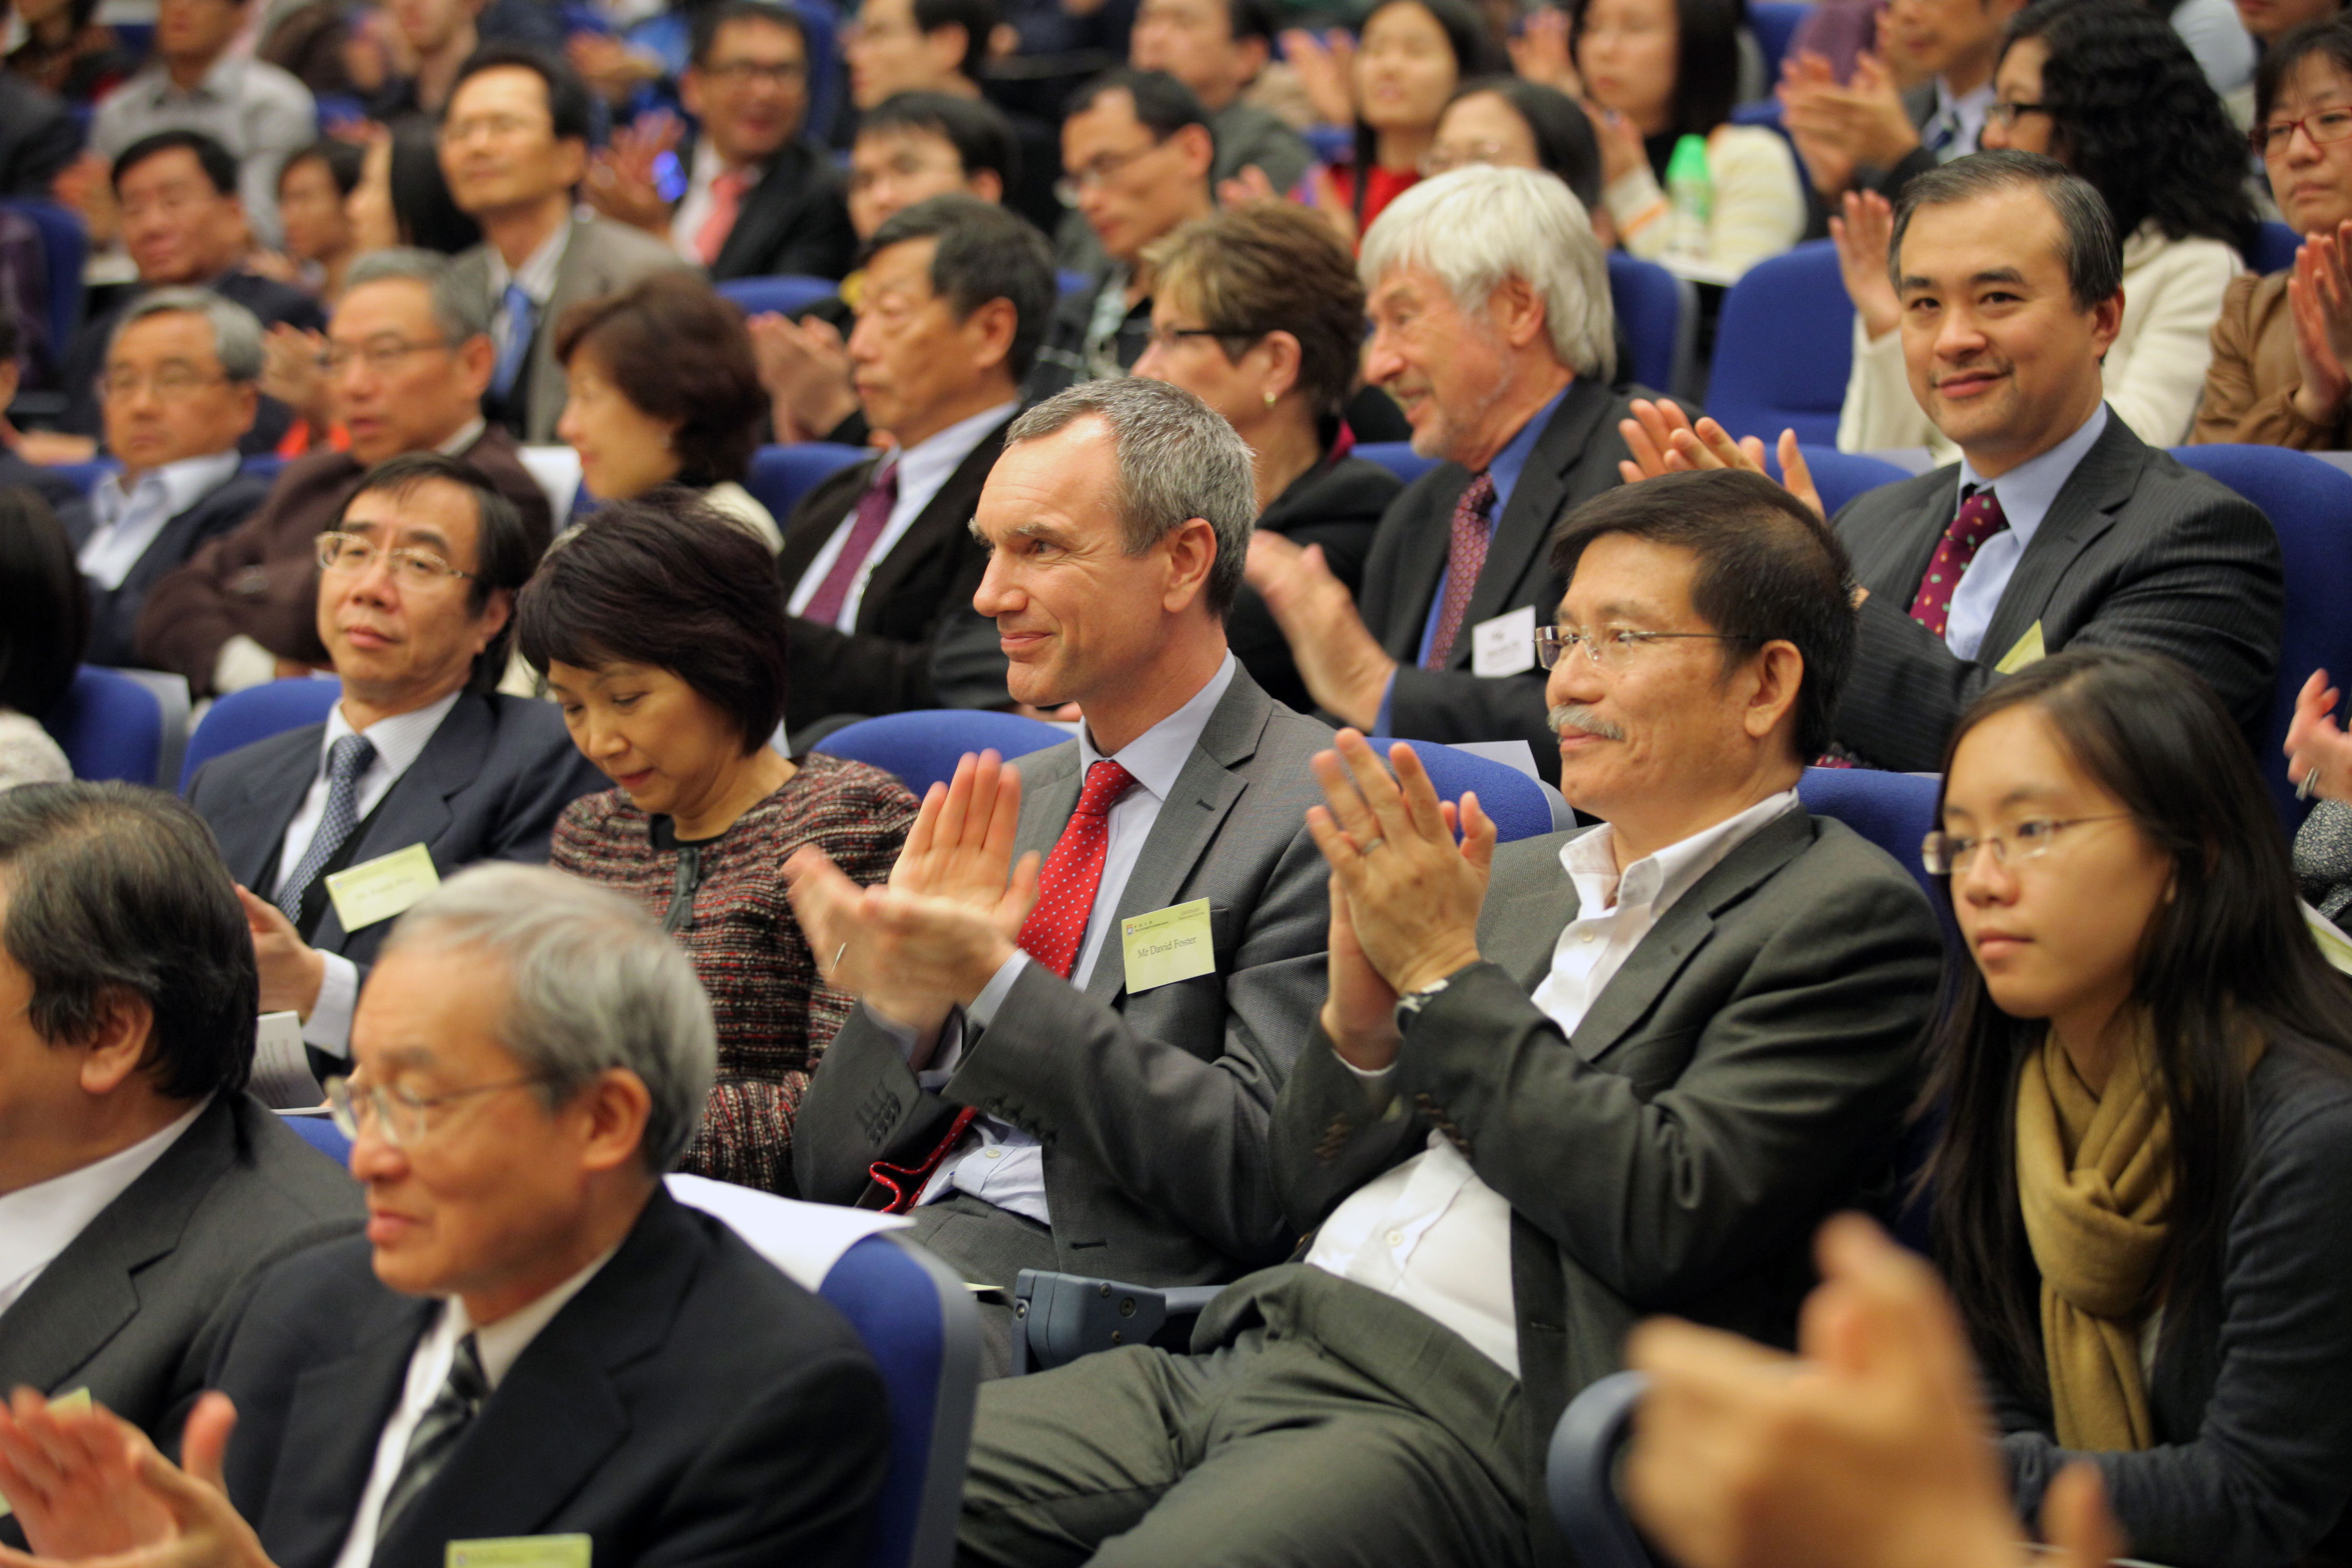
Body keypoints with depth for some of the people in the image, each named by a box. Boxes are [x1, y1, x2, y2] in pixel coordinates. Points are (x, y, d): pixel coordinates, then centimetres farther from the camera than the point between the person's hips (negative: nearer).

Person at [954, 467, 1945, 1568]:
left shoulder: (1844, 917, 0)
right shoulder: (1516, 882, 22)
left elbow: (1666, 1218, -14)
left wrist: (1447, 979, -7)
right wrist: (1361, 1019, 0)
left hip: (1465, 1421, -7)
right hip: (1251, 1351, 7)